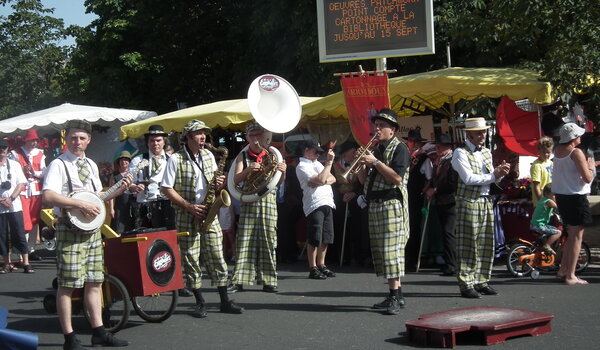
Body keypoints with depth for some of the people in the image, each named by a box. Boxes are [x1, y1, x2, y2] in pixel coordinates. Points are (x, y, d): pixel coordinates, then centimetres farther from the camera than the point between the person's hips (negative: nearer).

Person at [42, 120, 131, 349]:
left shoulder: (91, 165, 14)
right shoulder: (59, 165, -8)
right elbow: (48, 196, -22)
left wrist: (119, 190, 8)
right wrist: (82, 205, -24)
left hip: (92, 229, 7)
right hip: (70, 229, -7)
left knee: (94, 282, 10)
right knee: (68, 284, -4)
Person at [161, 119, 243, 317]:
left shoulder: (208, 156, 9)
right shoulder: (176, 159, -9)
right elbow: (166, 189, -10)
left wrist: (218, 185, -4)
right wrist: (189, 207, -15)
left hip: (208, 213, 5)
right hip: (186, 217, -4)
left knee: (217, 258, 4)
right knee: (191, 260, 1)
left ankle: (225, 301, 11)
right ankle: (200, 302, 11)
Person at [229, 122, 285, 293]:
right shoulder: (242, 156, 9)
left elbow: (279, 181, 7)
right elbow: (236, 180, -2)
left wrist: (282, 171, -16)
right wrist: (248, 169, -21)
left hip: (268, 200, 1)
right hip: (248, 201, 0)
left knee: (268, 240, 0)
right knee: (244, 240, -4)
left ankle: (269, 281, 3)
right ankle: (239, 280, -4)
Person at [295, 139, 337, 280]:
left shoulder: (317, 163, 21)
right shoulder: (302, 166, -6)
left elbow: (333, 179, 13)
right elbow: (321, 179, -18)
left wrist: (319, 182, -6)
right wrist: (329, 162, -12)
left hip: (327, 203, 8)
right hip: (314, 204, -8)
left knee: (326, 238, 11)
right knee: (314, 239, -6)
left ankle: (321, 265, 21)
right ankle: (313, 269, 0)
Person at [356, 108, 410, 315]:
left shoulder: (399, 149, -4)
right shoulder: (375, 150, 19)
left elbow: (397, 178, -17)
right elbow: (364, 180, 18)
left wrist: (375, 162, -16)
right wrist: (361, 163, 1)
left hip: (392, 204, -8)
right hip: (374, 205, 8)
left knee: (391, 250, -13)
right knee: (381, 252, 9)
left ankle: (395, 297, -13)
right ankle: (396, 295, 16)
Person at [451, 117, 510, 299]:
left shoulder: (486, 152, 16)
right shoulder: (460, 153, -7)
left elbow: (492, 178, 17)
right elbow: (468, 178, -18)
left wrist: (500, 172, -5)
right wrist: (493, 175, -12)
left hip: (486, 201, 7)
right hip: (468, 202, -7)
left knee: (486, 244, 8)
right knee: (468, 245, -6)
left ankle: (481, 281, 17)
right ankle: (466, 285, -1)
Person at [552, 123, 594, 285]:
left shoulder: (557, 151, 7)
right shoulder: (576, 153, -16)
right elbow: (587, 178, -17)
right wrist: (590, 167, 0)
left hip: (560, 195, 8)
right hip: (576, 197, -8)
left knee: (571, 233, 21)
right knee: (577, 236, -1)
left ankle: (563, 270, 26)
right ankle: (570, 276, -1)